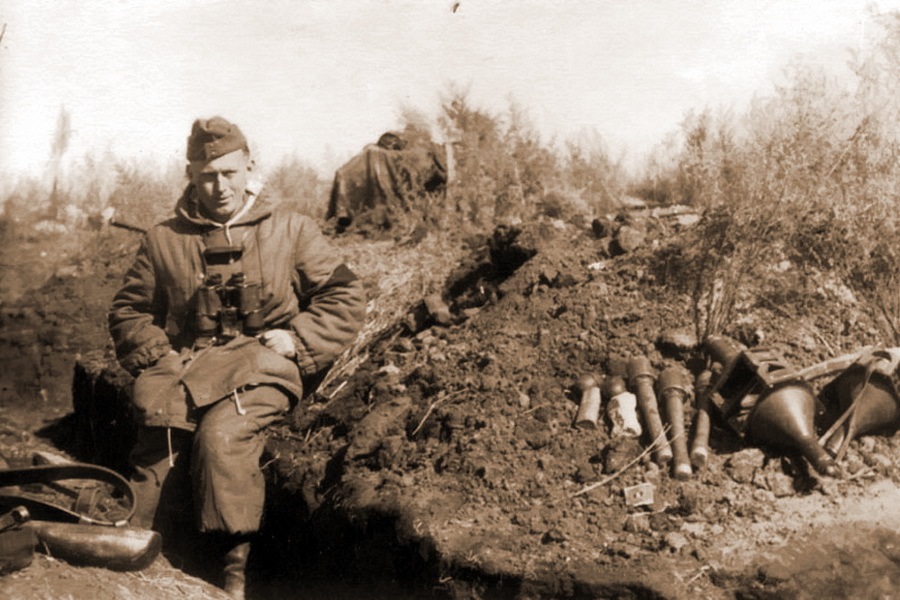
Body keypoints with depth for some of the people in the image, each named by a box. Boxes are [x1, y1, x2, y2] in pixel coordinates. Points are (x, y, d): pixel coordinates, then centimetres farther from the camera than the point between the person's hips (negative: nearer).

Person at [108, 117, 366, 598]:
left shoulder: (290, 230, 12)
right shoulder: (165, 239, 16)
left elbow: (345, 297, 11)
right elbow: (129, 309, 23)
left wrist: (296, 338, -4)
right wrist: (157, 354, 4)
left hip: (261, 365, -2)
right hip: (187, 366, 2)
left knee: (221, 433, -31)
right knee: (160, 438, -27)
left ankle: (235, 560, -20)